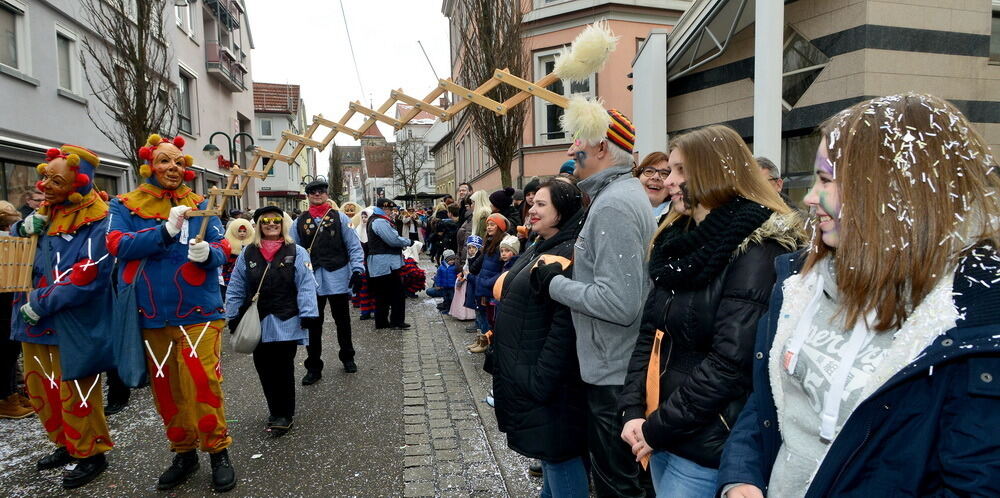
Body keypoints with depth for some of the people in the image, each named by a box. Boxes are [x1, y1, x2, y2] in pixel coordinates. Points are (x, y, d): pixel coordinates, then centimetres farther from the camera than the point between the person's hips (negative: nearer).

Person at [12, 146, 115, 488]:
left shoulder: (97, 221, -18)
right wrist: (22, 228, -5)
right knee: (39, 389, 19)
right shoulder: (44, 211, 7)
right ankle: (67, 444, 36)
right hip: (34, 320, 8)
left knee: (74, 394, 2)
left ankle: (91, 454, 20)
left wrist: (40, 304, -18)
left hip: (72, 326, -8)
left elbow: (88, 277, -23)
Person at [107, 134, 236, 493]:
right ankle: (184, 453, 30)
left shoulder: (199, 205, 3)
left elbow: (220, 251, -3)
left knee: (202, 383, -8)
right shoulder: (125, 206, 4)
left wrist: (207, 253, -27)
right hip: (151, 316, 2)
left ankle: (218, 452, 11)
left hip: (198, 312, -2)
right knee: (166, 387, 12)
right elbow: (119, 245, -13)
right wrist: (165, 231, -28)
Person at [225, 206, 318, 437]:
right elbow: (236, 288, 7)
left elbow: (306, 285, -9)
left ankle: (283, 414, 18)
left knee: (283, 368, 4)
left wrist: (307, 314, -16)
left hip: (286, 323, -3)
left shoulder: (296, 252, -3)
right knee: (264, 368, 10)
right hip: (258, 323, 3)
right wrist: (234, 318, 4)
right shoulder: (248, 254, 5)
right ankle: (276, 411, 27)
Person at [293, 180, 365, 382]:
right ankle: (313, 368, 16)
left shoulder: (339, 218, 1)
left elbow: (354, 246, -2)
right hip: (311, 280, 1)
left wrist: (357, 270, -11)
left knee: (343, 320, 14)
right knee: (313, 324, 5)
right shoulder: (300, 222, 6)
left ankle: (347, 358, 32)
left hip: (338, 279, -1)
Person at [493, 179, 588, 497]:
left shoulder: (569, 255, -19)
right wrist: (510, 371, 19)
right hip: (519, 373, 10)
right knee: (548, 453, 23)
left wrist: (541, 380, -24)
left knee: (558, 453, 4)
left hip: (546, 379, -10)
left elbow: (565, 325, -24)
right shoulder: (537, 250, 12)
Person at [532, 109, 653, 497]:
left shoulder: (612, 206, -22)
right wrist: (568, 272, 10)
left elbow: (619, 303, -29)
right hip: (617, 367, 10)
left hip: (614, 375, -10)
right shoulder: (626, 192, 11)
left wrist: (555, 284, -18)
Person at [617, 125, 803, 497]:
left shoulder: (755, 253, -16)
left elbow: (730, 363, -22)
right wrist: (633, 410, -3)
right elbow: (650, 333, 7)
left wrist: (656, 428, -16)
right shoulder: (680, 241, 7)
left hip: (707, 447, -7)